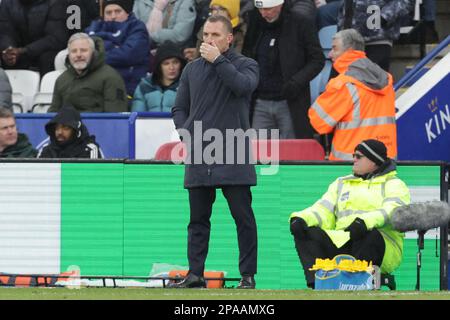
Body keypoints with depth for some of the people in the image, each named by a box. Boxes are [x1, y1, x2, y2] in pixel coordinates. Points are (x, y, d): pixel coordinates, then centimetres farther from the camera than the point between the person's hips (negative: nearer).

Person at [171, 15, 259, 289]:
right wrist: (186, 132, 0)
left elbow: (243, 85, -19)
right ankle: (195, 274, 10)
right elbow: (180, 108, 18)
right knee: (198, 219, 6)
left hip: (233, 157, -4)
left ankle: (248, 275, 0)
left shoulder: (246, 65, 3)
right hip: (198, 156, 4)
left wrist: (218, 60, -14)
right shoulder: (192, 69, 15)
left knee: (243, 217, -4)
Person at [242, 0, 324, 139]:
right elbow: (247, 58, 21)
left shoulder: (301, 24, -7)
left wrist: (297, 82, -17)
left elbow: (317, 60, -4)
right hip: (261, 103, 4)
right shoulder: (256, 24, 6)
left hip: (289, 104, -4)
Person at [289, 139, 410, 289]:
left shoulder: (394, 185, 9)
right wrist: (301, 218, -8)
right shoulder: (341, 183, 27)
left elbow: (392, 212, -12)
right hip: (339, 243, 5)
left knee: (369, 234, -39)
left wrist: (366, 222, -33)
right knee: (305, 232, -18)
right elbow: (323, 211, 16)